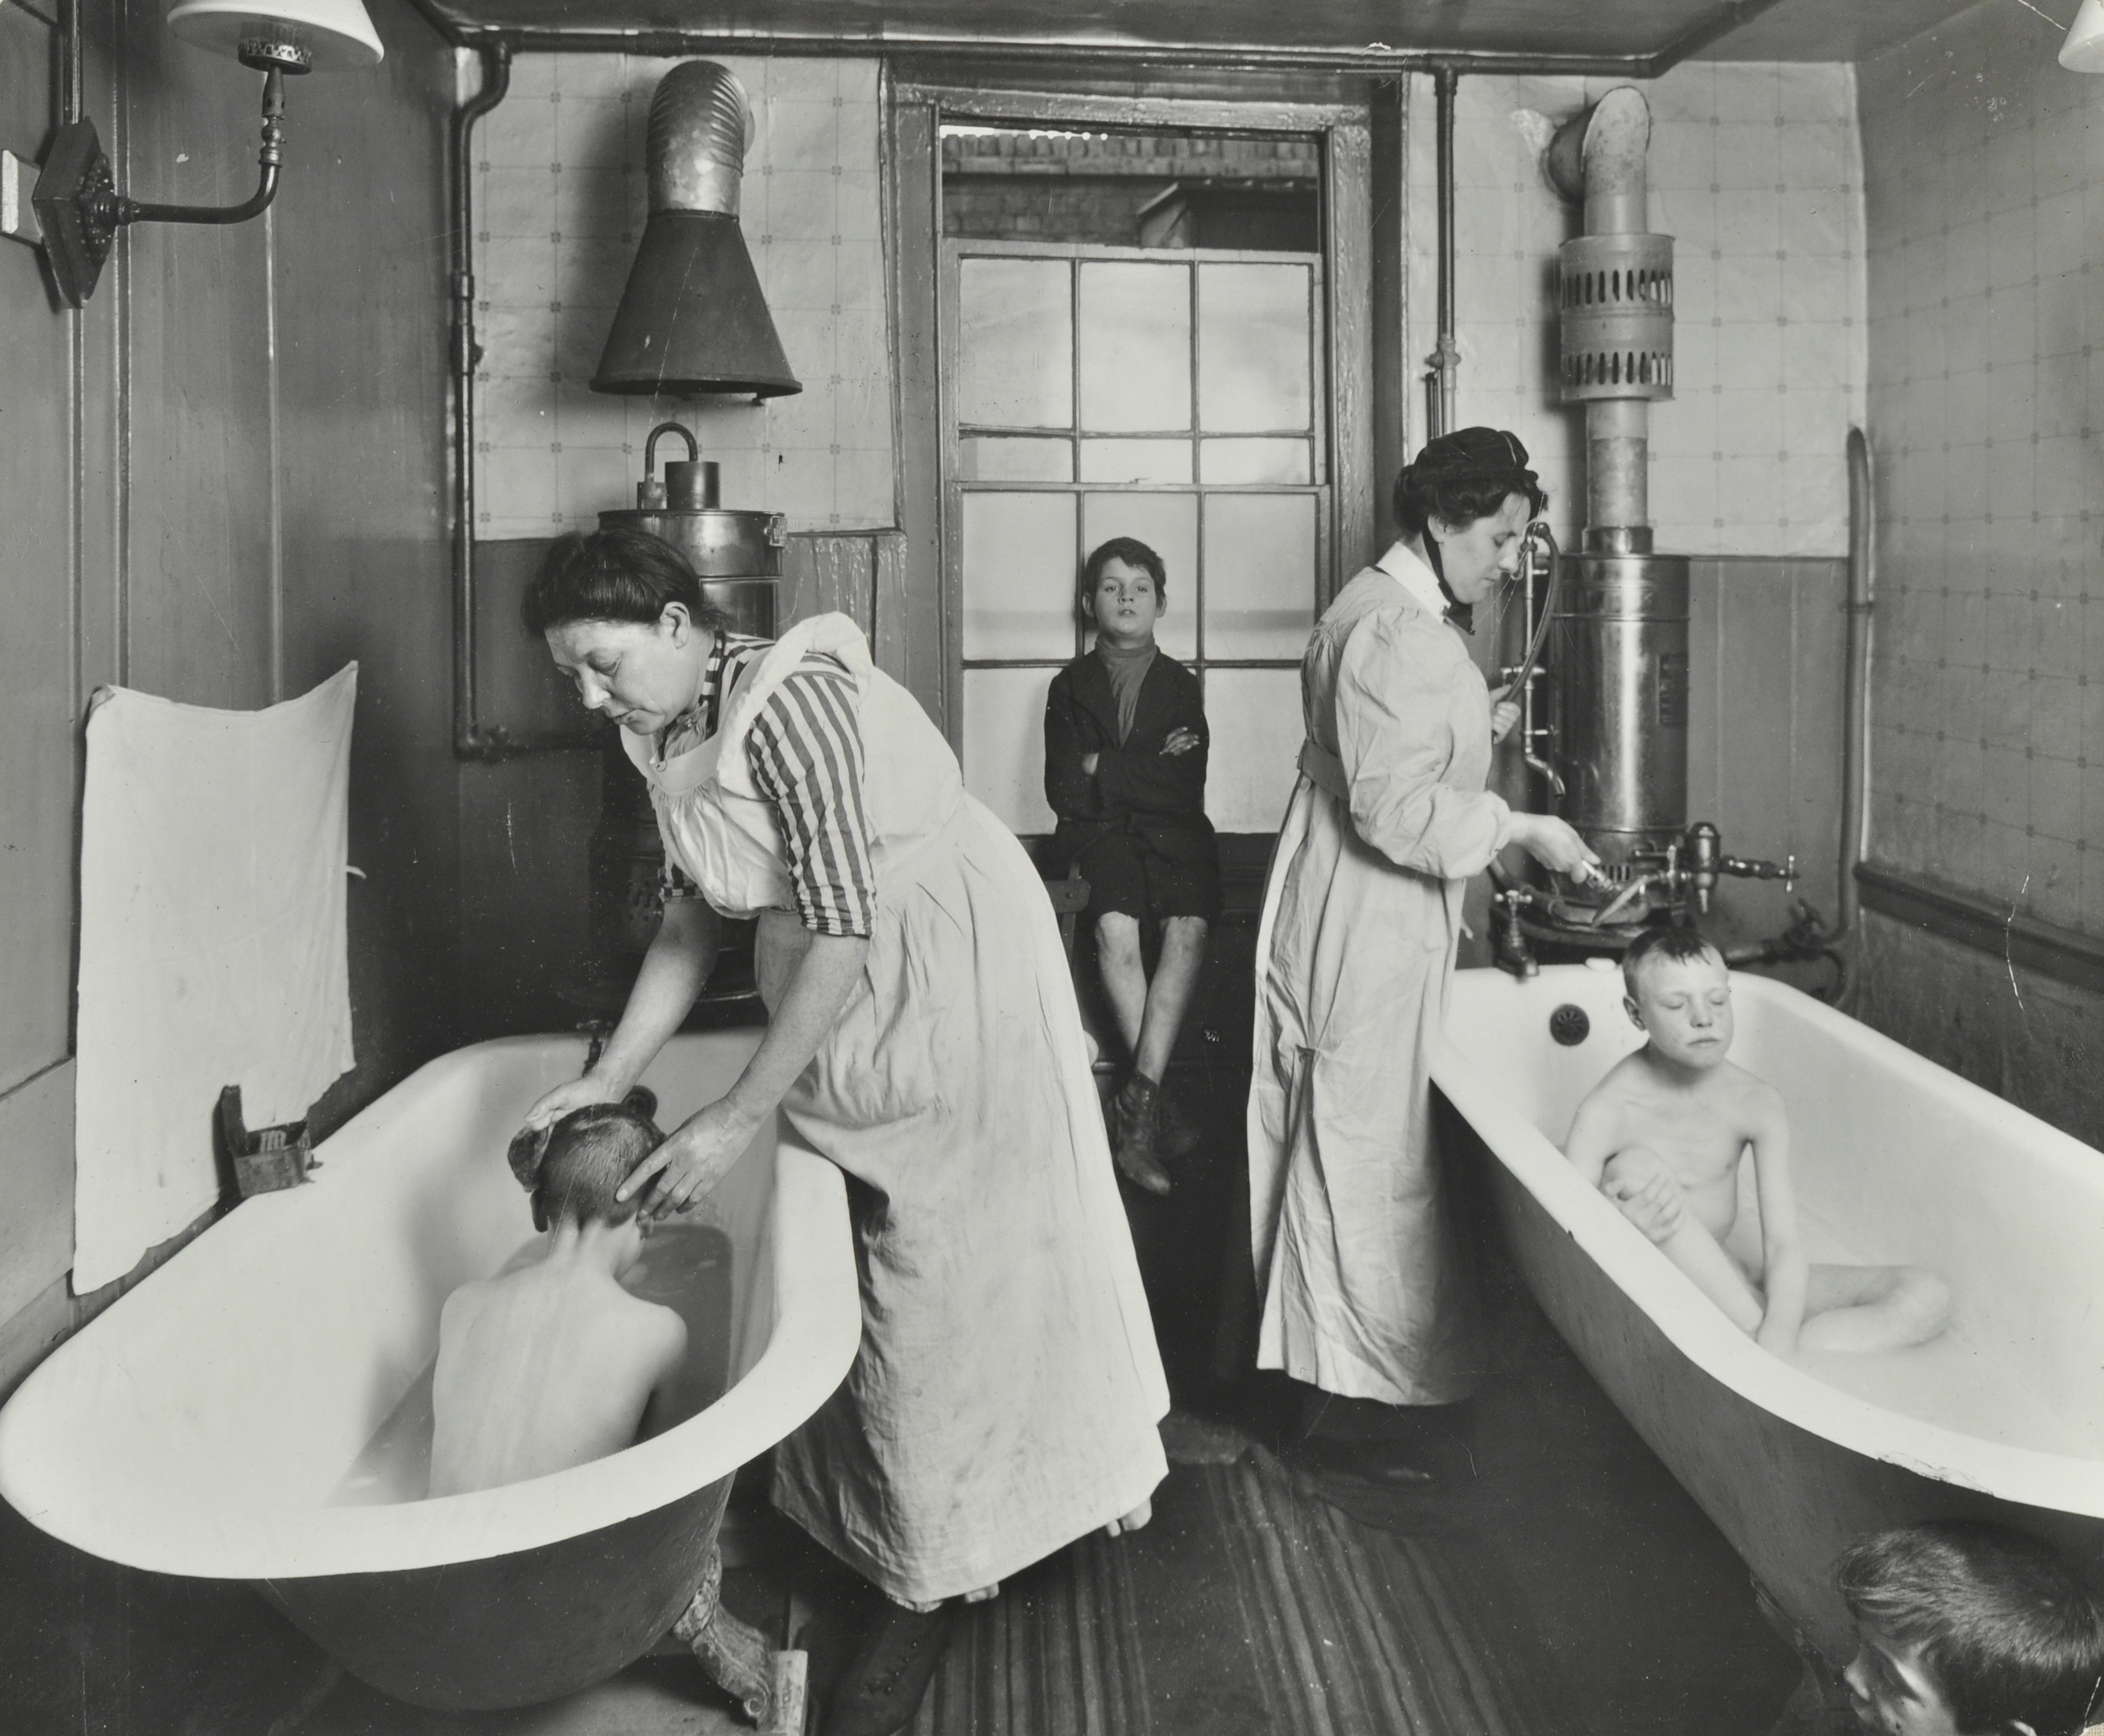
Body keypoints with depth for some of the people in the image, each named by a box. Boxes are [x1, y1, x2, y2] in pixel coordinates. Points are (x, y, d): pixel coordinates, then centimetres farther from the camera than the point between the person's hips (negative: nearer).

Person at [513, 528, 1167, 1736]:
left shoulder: (789, 698, -25)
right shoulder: (668, 734, 3)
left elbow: (844, 927, -26)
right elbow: (695, 917, 9)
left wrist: (740, 1119, -22)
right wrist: (609, 1079, 2)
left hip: (949, 982, -8)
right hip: (839, 1003, 8)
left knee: (945, 1268, 1)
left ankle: (931, 1581, 15)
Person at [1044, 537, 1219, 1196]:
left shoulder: (1180, 685, 13)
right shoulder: (1071, 685, 13)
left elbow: (1188, 791, -1)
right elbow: (1064, 790, 0)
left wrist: (1105, 768, -5)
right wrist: (1150, 772, -3)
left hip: (1174, 835, 1)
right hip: (1099, 837, -1)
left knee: (1188, 927, -30)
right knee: (1115, 927, -32)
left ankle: (1138, 1101, -30)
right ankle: (1157, 1101, -24)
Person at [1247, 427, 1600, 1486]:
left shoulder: (1384, 612, 14)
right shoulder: (1397, 635, -21)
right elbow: (1400, 815, -27)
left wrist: (1470, 731, 10)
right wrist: (1520, 830, -21)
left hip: (1370, 932, 11)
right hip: (1367, 939, -11)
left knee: (1342, 1159, 17)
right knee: (1369, 1167, -2)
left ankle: (1336, 1380, 28)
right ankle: (1349, 1409, 8)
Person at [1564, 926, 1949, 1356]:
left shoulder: (1757, 1103, -4)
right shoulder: (1607, 1114, -16)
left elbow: (1783, 1244, -11)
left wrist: (1778, 1341, -30)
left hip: (1726, 1283, 5)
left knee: (1926, 1298, -11)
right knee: (1636, 1168, -33)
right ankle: (1749, 1333, -24)